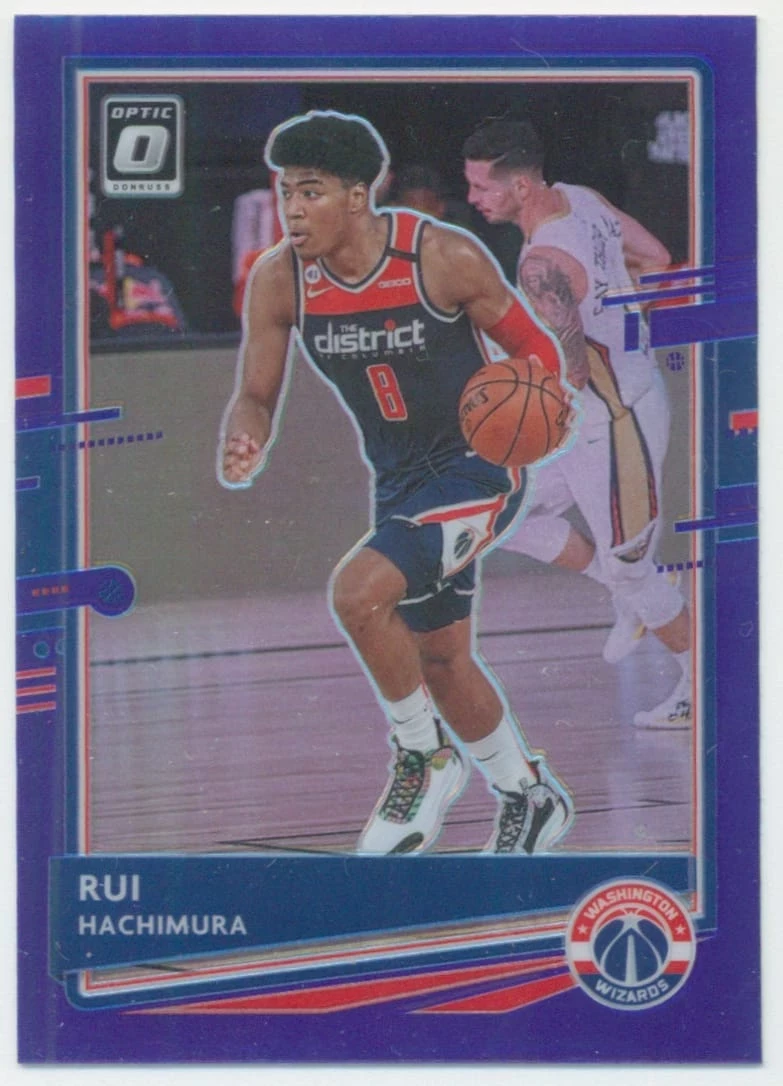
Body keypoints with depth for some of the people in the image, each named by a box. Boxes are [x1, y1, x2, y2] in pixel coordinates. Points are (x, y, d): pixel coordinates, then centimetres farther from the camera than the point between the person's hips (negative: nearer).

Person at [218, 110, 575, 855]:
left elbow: (534, 348, -7)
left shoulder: (444, 257, -21)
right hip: (400, 481, 6)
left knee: (357, 592, -26)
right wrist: (243, 447, -24)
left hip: (478, 466, -6)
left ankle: (425, 759, -3)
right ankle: (531, 798, 39)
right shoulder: (278, 280, -9)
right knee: (440, 661, 16)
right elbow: (255, 396, -2)